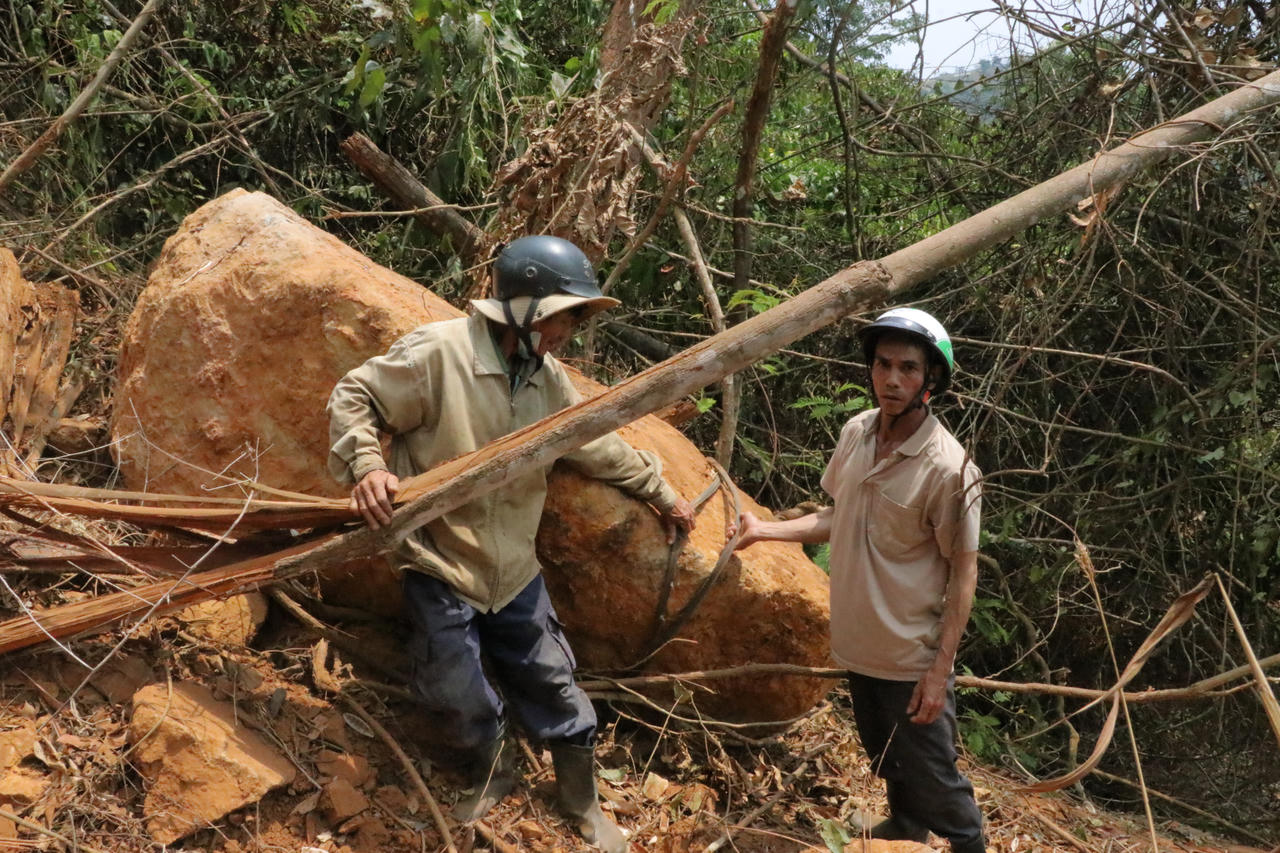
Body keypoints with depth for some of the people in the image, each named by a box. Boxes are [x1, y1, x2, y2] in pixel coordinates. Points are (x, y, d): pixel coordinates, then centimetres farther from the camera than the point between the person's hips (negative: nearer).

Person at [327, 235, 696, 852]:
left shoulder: (548, 378, 3)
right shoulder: (438, 351, -18)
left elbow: (598, 446, 16)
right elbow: (352, 399, -12)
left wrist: (661, 493, 21)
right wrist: (367, 467, -29)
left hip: (515, 571, 5)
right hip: (440, 568, -5)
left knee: (550, 685, 12)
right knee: (455, 697, 4)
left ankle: (582, 800, 32)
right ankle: (490, 772, 36)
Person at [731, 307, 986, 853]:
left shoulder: (949, 470, -24)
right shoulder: (855, 434, -5)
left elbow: (963, 573, -17)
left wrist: (940, 670, -17)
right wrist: (766, 529, 4)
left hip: (912, 655, -7)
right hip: (858, 642, 7)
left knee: (929, 775, 8)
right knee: (885, 761, 28)